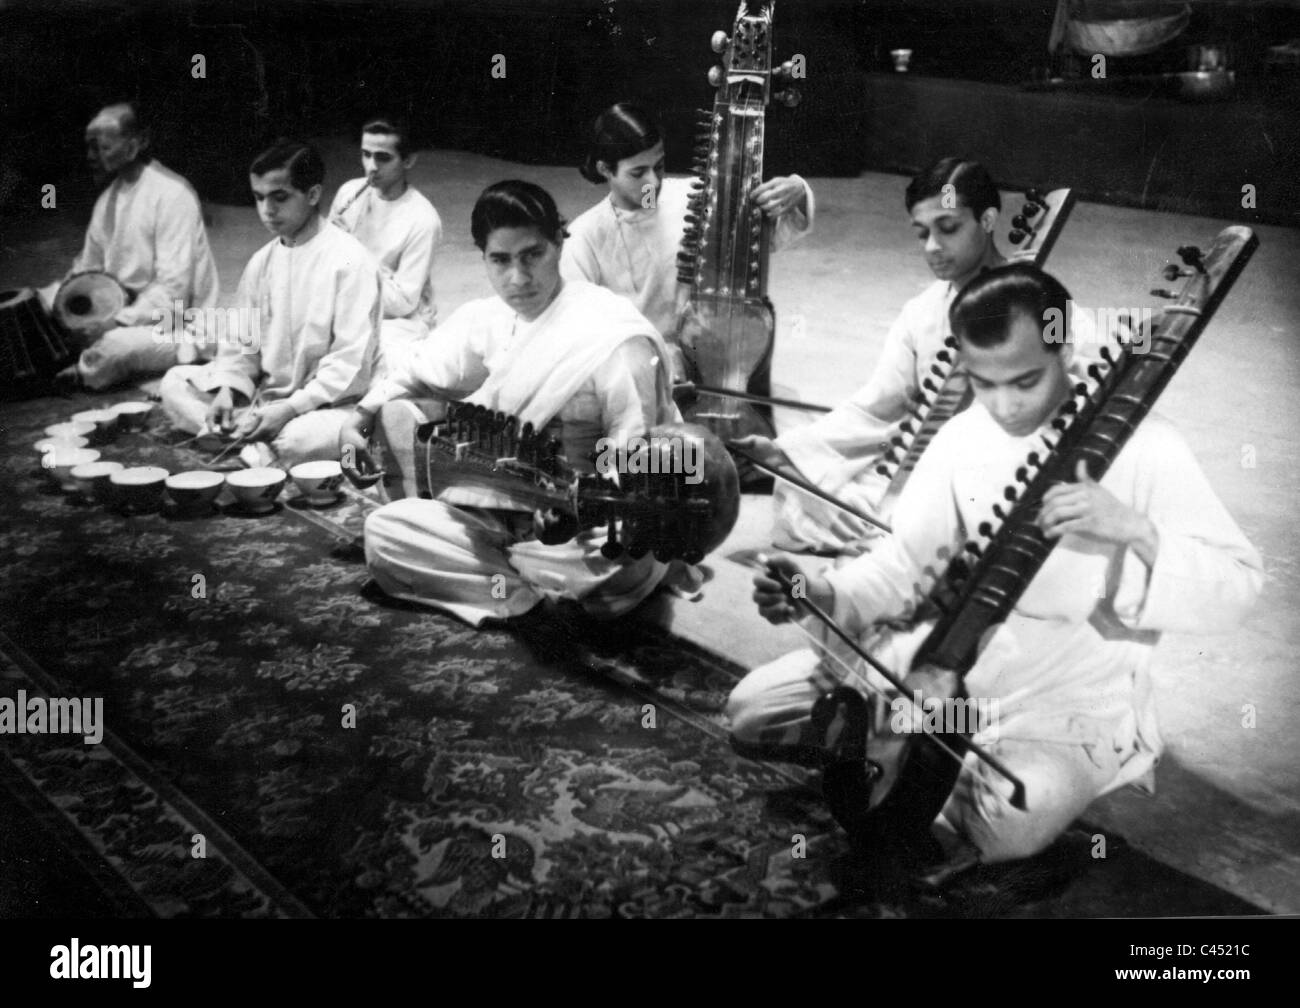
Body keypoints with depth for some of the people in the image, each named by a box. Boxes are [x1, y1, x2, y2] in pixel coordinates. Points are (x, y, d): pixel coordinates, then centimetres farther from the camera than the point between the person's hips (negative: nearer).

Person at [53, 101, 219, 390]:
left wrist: (118, 321, -30)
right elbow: (88, 266, 19)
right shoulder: (109, 196, 8)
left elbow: (172, 292, -23)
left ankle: (80, 377, -5)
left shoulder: (172, 195, -19)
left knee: (116, 344, -34)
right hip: (120, 307, 8)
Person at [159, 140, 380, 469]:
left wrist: (289, 409, -23)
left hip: (329, 402, -7)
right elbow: (240, 343, 12)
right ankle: (251, 446, -20)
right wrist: (227, 390, -8)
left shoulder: (350, 260, -12)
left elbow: (350, 365, -17)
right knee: (175, 382, -3)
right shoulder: (261, 262, 9)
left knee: (301, 438, -39)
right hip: (265, 394, 7)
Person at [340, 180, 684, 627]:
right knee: (383, 533, -6)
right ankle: (545, 593, -9)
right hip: (506, 513, 6)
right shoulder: (486, 320, 2)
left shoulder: (615, 336, -19)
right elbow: (417, 376, 19)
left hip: (589, 528, -6)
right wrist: (358, 420, 5)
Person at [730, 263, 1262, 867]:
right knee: (752, 709, -4)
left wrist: (1136, 530, -33)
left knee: (1008, 822, -37)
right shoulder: (962, 439, 1)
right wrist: (828, 594, -14)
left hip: (1069, 707, -4)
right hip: (943, 665, 5)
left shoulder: (1140, 447, -14)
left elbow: (1238, 591, -15)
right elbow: (907, 558, 7)